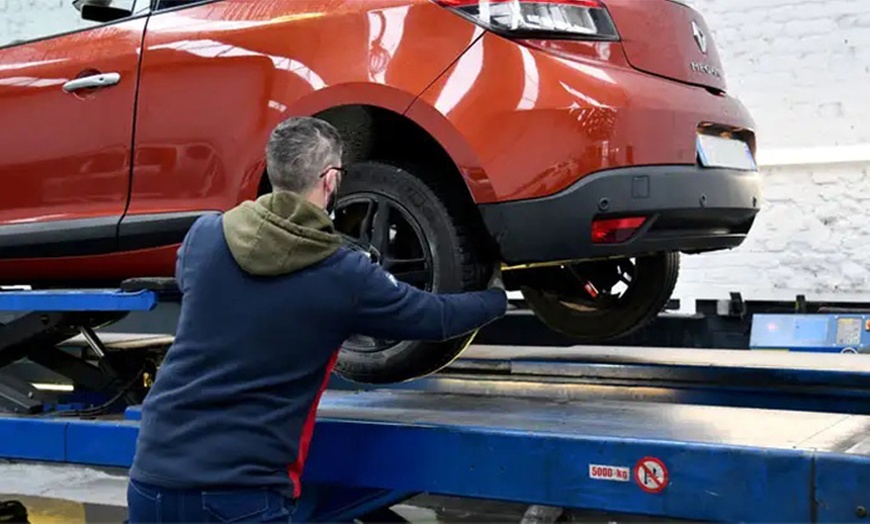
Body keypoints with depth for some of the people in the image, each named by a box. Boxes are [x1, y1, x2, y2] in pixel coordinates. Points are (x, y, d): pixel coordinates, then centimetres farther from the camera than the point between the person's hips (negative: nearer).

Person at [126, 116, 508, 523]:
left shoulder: (204, 236, -1)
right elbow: (438, 317, 7)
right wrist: (496, 296, 27)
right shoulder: (343, 275, -9)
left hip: (152, 475, 5)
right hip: (239, 491, -5)